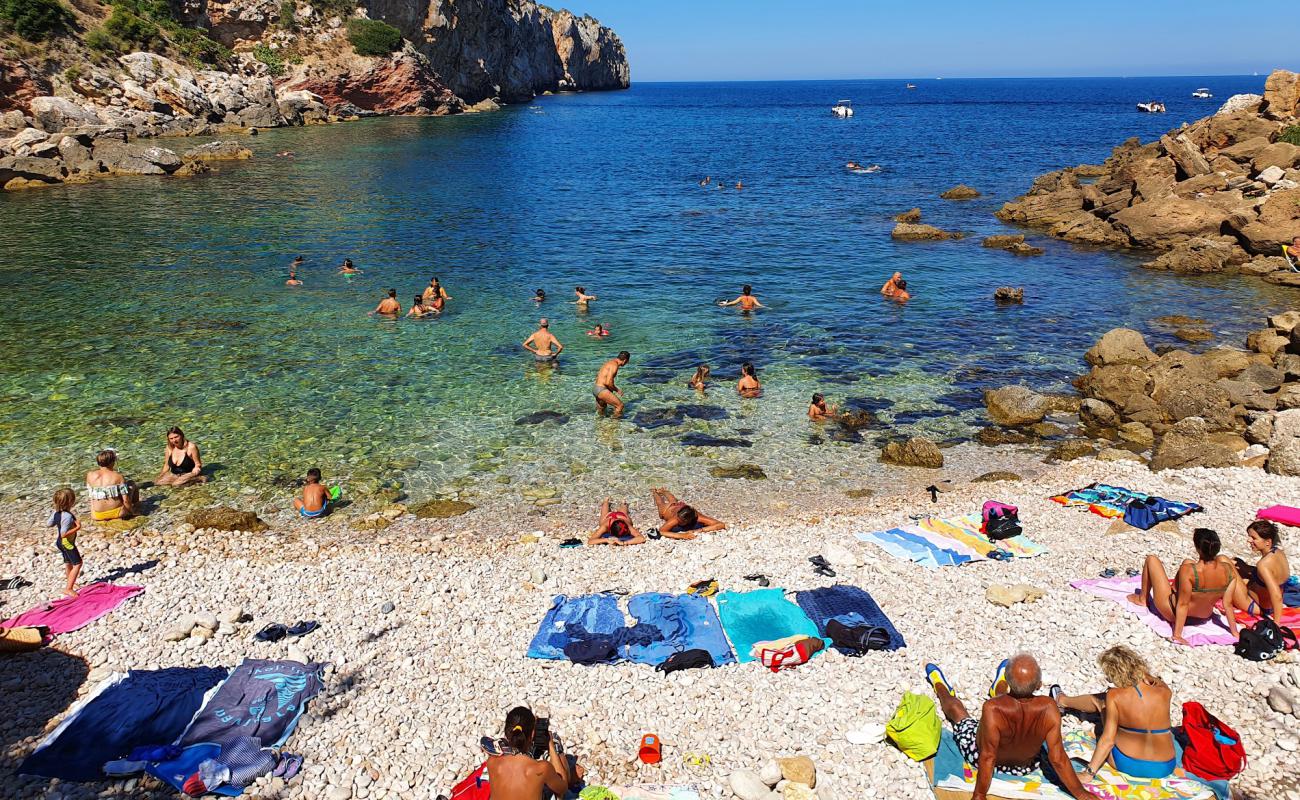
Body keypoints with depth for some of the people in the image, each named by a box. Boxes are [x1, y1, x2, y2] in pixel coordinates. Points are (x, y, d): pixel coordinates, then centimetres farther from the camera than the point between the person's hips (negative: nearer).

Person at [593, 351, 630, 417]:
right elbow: (608, 382, -21)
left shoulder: (609, 362, 18)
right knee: (620, 405, -10)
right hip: (601, 390, -11)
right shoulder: (614, 365, -13)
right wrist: (617, 390, -4)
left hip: (595, 389, 11)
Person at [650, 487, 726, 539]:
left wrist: (699, 530, -66)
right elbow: (660, 532, -63)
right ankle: (655, 492, 65)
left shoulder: (697, 517, -49)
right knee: (660, 504, 36)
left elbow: (722, 525, -56)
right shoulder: (675, 519, -52)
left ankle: (663, 491, 68)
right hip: (667, 509, -2)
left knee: (674, 502, 39)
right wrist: (681, 535, -72)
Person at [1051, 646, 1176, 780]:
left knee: (1101, 700, 20)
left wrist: (1089, 773, -15)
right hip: (1164, 769, 2)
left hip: (1126, 764, -2)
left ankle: (1062, 701, 51)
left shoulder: (1114, 696, -20)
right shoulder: (1164, 692, -13)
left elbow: (1108, 739, -20)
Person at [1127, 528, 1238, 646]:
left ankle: (1142, 599, 27)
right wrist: (1235, 632, -2)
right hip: (1204, 616, 5)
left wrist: (1177, 634, -19)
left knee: (1151, 559, 8)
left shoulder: (1188, 570, -35)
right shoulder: (1229, 570, -23)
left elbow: (1183, 604, -28)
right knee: (1187, 562, 22)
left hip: (1173, 614, -5)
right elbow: (1228, 604, -15)